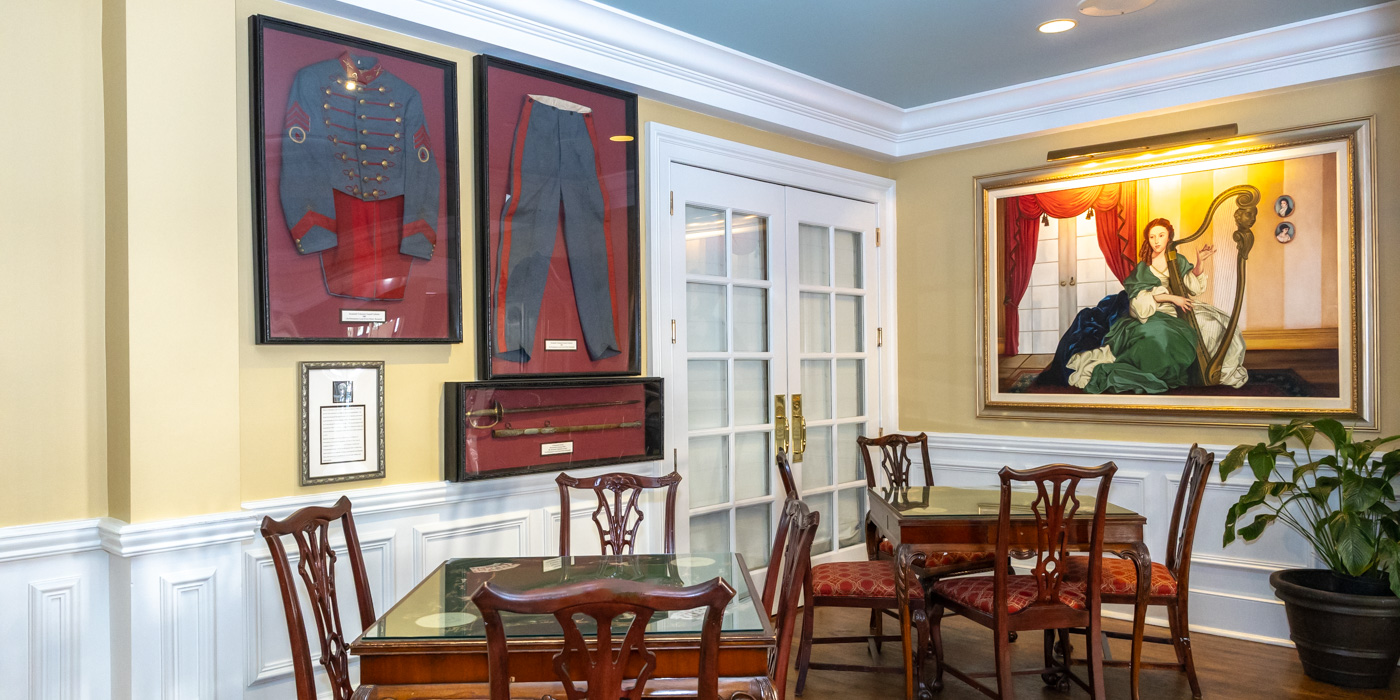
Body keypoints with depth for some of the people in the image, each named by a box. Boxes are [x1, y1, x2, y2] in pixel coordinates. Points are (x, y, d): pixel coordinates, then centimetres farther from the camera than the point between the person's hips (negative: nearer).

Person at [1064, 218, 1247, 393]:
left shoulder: (1179, 261, 12)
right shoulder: (1143, 267, 3)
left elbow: (1193, 288, 2)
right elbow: (1142, 296, -8)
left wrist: (1198, 263, -10)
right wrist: (1171, 298, -16)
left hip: (1178, 313, 4)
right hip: (1154, 316, -4)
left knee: (1214, 322, -16)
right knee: (1159, 333, -37)